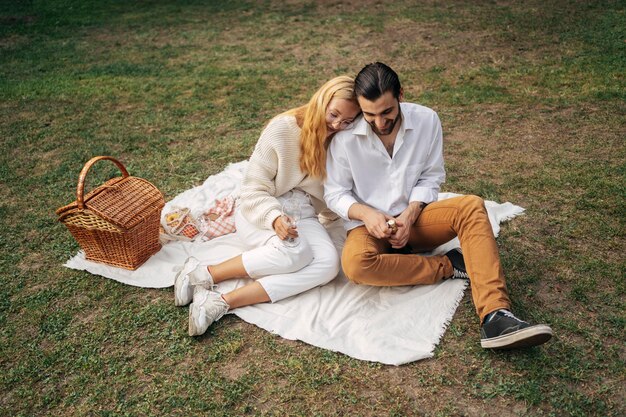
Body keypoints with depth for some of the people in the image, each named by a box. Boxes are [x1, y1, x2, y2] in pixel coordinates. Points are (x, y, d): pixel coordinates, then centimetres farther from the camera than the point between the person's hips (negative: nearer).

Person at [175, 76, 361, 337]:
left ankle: (222, 303, -33)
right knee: (294, 251, -36)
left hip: (303, 214, 5)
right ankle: (203, 274, -21)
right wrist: (275, 218, -31)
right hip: (261, 211, -4)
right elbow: (254, 188, -13)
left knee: (329, 263, -28)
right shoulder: (282, 129, -13)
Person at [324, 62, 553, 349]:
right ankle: (449, 265, -18)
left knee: (471, 207, -26)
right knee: (355, 264, -36)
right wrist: (366, 213, -25)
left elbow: (431, 177, 0)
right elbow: (335, 193, -5)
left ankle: (494, 317, -35)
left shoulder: (426, 120, -8)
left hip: (413, 217, 2)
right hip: (369, 223, -2)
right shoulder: (345, 136, -13)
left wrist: (409, 214, -17)